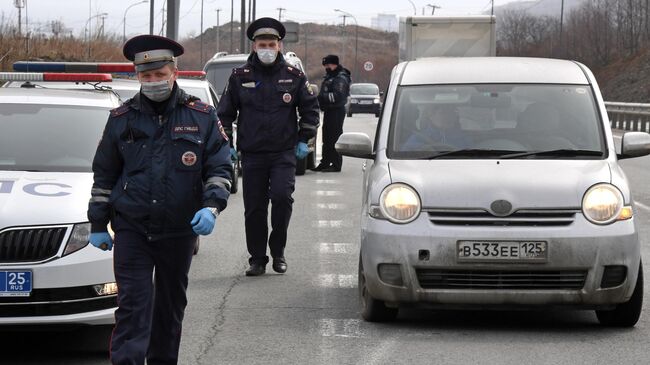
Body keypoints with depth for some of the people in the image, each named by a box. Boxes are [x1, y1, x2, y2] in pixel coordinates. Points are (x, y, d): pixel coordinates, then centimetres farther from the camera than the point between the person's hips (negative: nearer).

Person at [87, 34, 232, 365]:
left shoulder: (201, 117, 2)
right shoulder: (122, 118, 4)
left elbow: (220, 167, 4)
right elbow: (104, 174, 10)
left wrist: (211, 206, -13)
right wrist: (98, 224, 8)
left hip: (179, 229, 1)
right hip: (131, 229, -1)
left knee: (171, 303, 13)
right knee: (133, 303, -10)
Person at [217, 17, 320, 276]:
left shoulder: (294, 77, 5)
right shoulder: (239, 77, 5)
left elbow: (310, 109, 14)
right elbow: (225, 113, 12)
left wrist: (303, 139, 6)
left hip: (284, 152, -1)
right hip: (252, 154, 1)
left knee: (282, 196, -18)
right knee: (254, 208, 2)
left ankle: (278, 251, -1)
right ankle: (257, 259, 13)